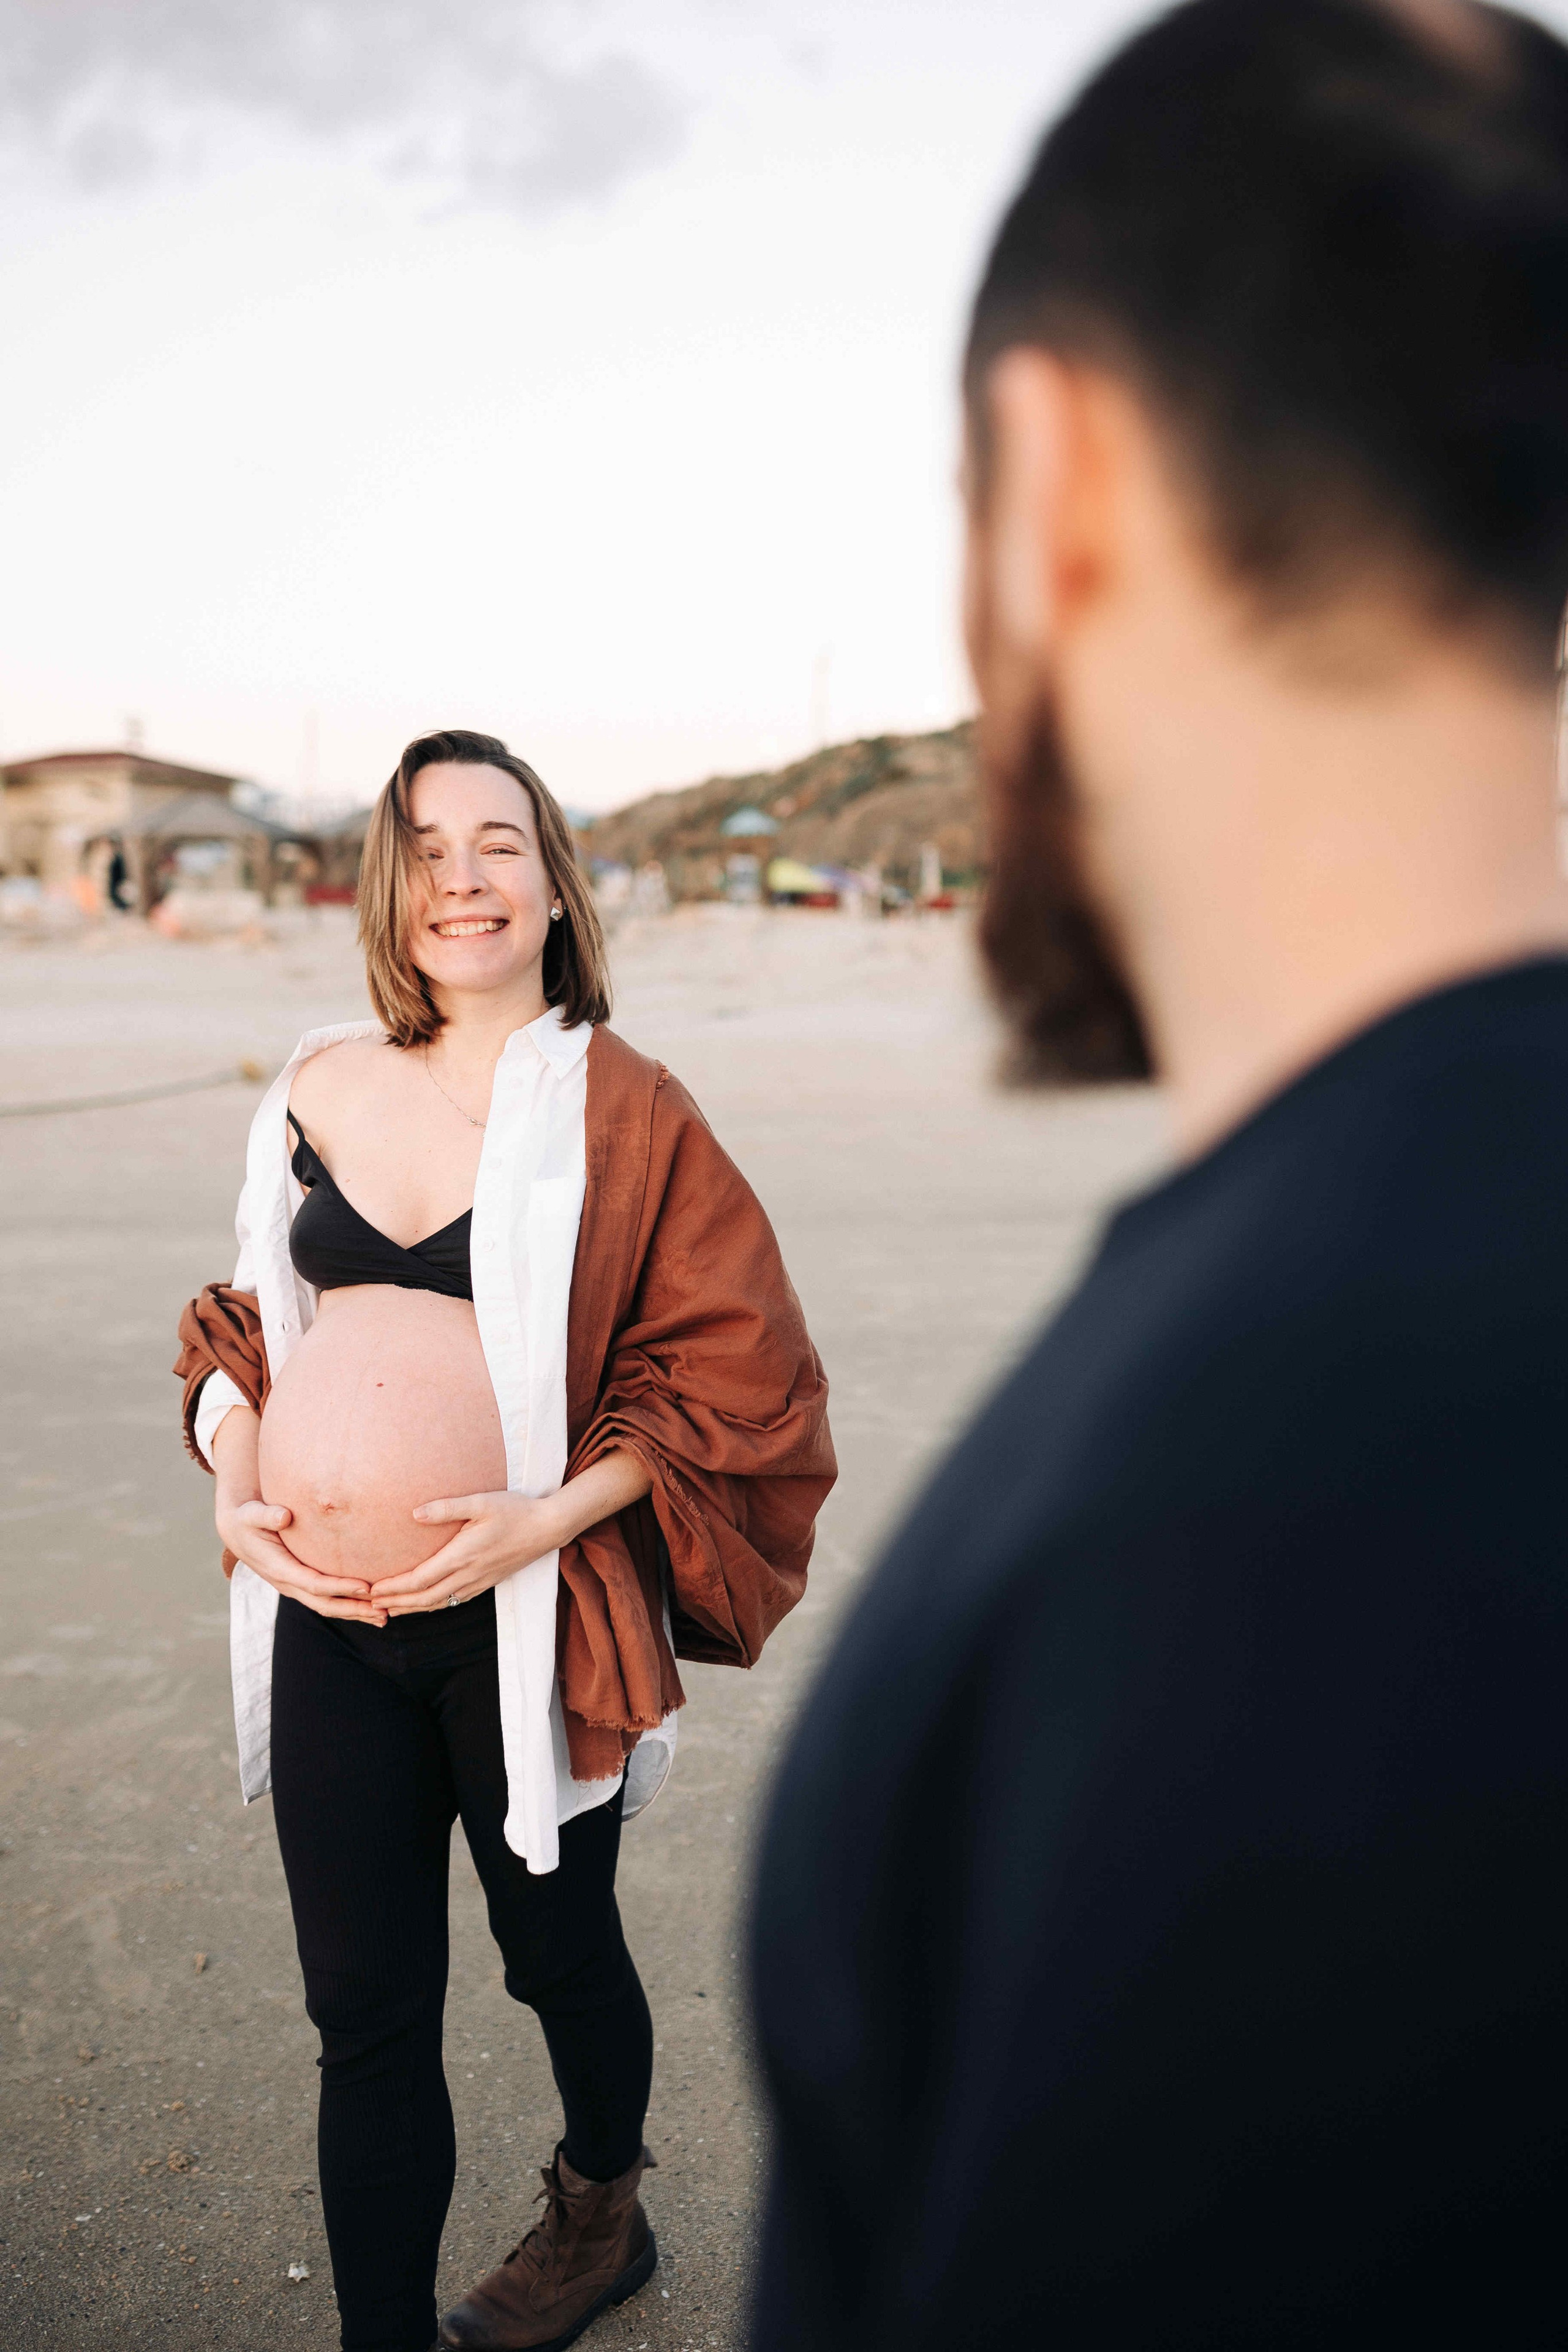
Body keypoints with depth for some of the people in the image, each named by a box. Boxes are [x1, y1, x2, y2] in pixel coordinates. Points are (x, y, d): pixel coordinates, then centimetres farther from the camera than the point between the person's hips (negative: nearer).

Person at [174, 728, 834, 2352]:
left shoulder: (617, 1109, -10)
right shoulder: (319, 1091, 2)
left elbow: (732, 1367, -9)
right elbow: (252, 1324, 13)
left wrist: (545, 1518, -20)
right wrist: (236, 1489, -6)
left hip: (528, 1622, -2)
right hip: (332, 1621, 3)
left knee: (558, 1950, 20)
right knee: (366, 2013, 9)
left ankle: (600, 2213, 51)